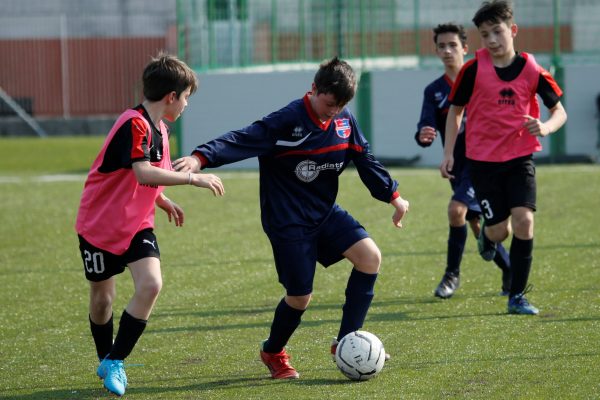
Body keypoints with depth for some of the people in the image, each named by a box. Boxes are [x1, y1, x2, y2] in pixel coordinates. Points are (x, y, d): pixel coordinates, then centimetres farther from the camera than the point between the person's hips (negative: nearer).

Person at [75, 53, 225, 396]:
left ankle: (114, 363, -4)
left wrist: (164, 202, 14)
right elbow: (143, 174, -36)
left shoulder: (158, 129, 6)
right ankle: (105, 360, 32)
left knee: (151, 284, -15)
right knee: (103, 298, 6)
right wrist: (194, 178, -32)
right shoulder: (135, 125, -23)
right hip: (100, 225, -7)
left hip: (136, 225, 7)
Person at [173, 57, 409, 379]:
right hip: (288, 222, -7)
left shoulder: (344, 121, 0)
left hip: (325, 213, 7)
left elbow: (365, 160, 13)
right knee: (300, 296, -4)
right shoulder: (288, 122, -20)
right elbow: (243, 141, -30)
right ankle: (273, 352, 27)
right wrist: (201, 157, -44)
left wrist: (393, 196, 15)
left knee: (371, 256, -11)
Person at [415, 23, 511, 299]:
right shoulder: (433, 91, 6)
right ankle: (510, 272, 28)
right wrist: (423, 136, -29)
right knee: (476, 225, 9)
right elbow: (427, 128, -6)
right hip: (457, 164, 5)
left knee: (456, 209, -22)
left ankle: (452, 274, -8)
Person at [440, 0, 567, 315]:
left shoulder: (531, 70, -6)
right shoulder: (473, 70, -7)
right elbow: (455, 110, 6)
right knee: (499, 230, -3)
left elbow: (559, 111, 4)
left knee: (524, 219, -15)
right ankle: (487, 236, 39)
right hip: (483, 159, -1)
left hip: (520, 157, 1)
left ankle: (517, 297, -2)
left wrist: (546, 127, -19)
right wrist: (448, 154, 0)